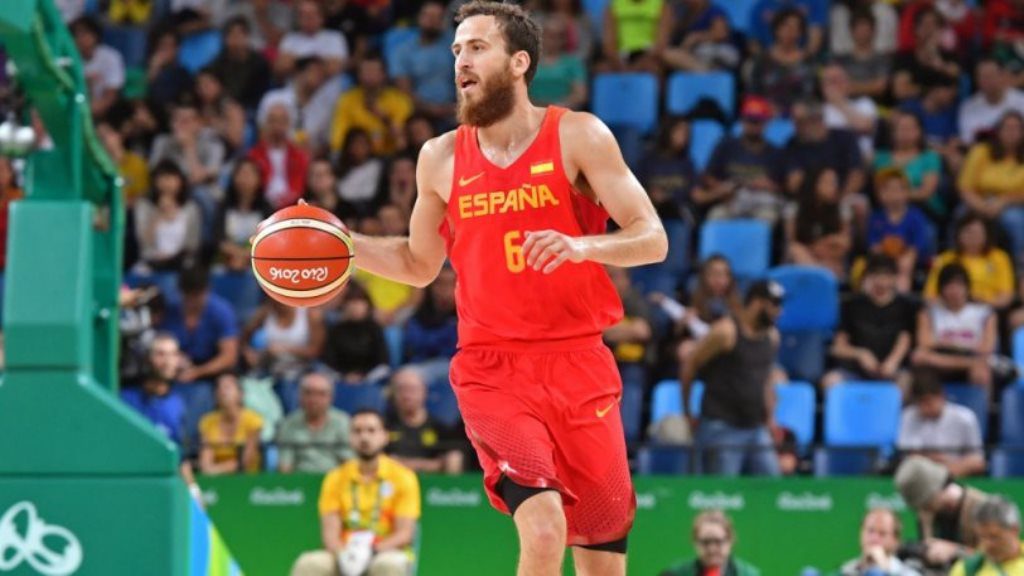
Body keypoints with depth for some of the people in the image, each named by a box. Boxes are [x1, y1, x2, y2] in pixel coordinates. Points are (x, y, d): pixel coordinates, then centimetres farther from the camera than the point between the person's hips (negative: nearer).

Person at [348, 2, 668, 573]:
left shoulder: (578, 136, -2)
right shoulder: (441, 158, 6)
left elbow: (653, 240, -6)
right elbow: (420, 265, 20)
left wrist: (581, 246, -25)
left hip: (579, 363, 0)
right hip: (493, 370, 0)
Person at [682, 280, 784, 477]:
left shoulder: (772, 337, 12)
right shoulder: (725, 332, -9)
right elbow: (690, 368, -2)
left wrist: (769, 418, 19)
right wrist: (688, 414, 1)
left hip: (756, 429, 7)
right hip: (722, 429, -7)